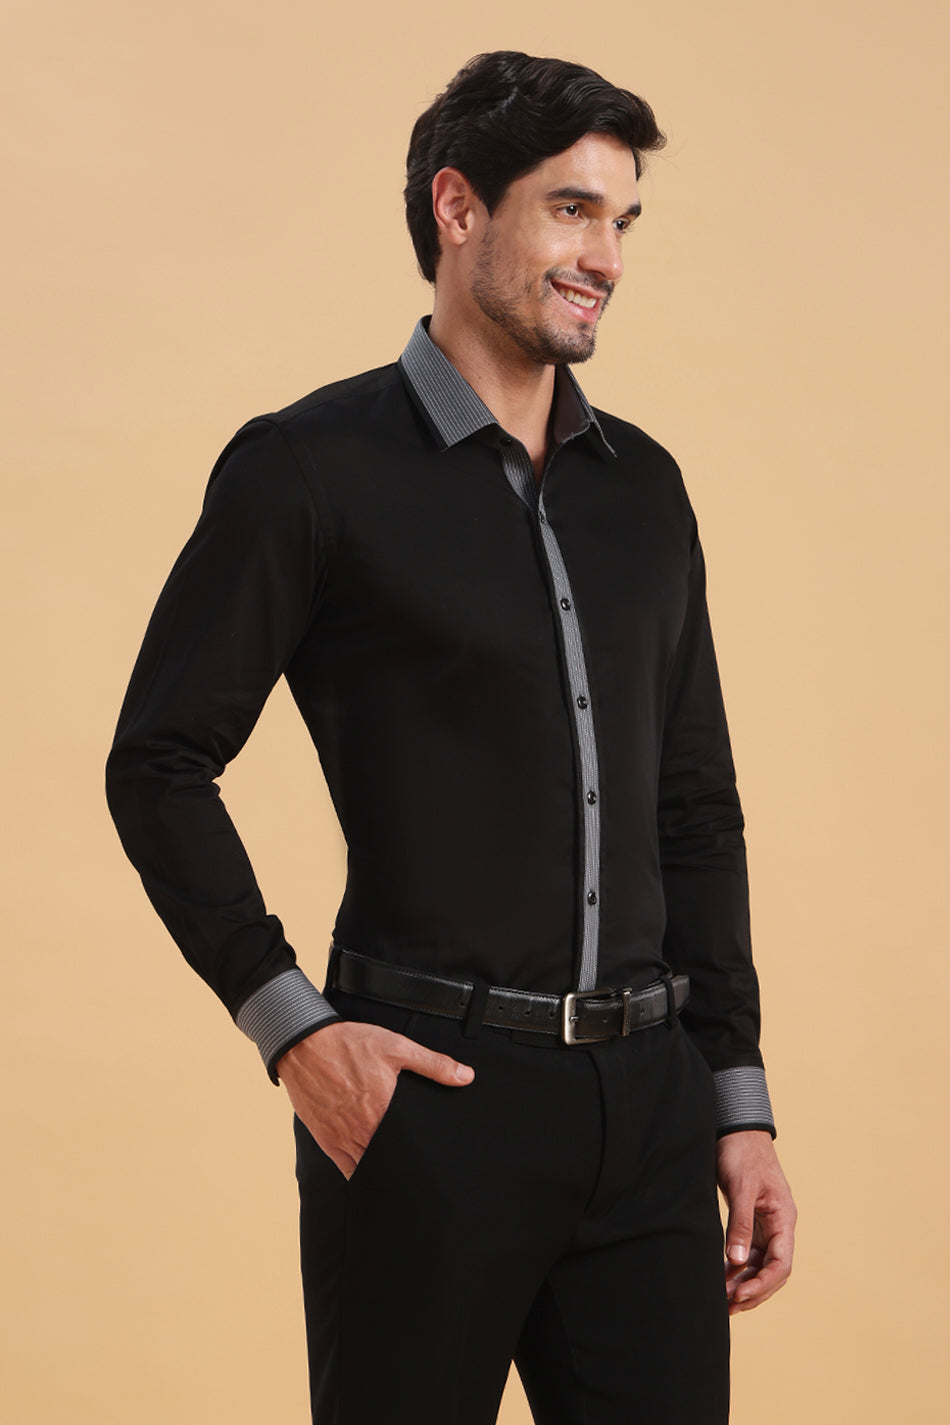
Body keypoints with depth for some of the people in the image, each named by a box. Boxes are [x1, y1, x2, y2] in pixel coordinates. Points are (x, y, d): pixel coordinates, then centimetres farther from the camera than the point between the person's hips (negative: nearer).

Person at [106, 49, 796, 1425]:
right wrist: (289, 1025, -11)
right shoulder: (313, 468, -3)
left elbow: (694, 809, 15)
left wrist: (739, 1102, 11)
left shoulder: (642, 486, 13)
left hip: (647, 1103, 5)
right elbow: (161, 764, -3)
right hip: (430, 1092, -5)